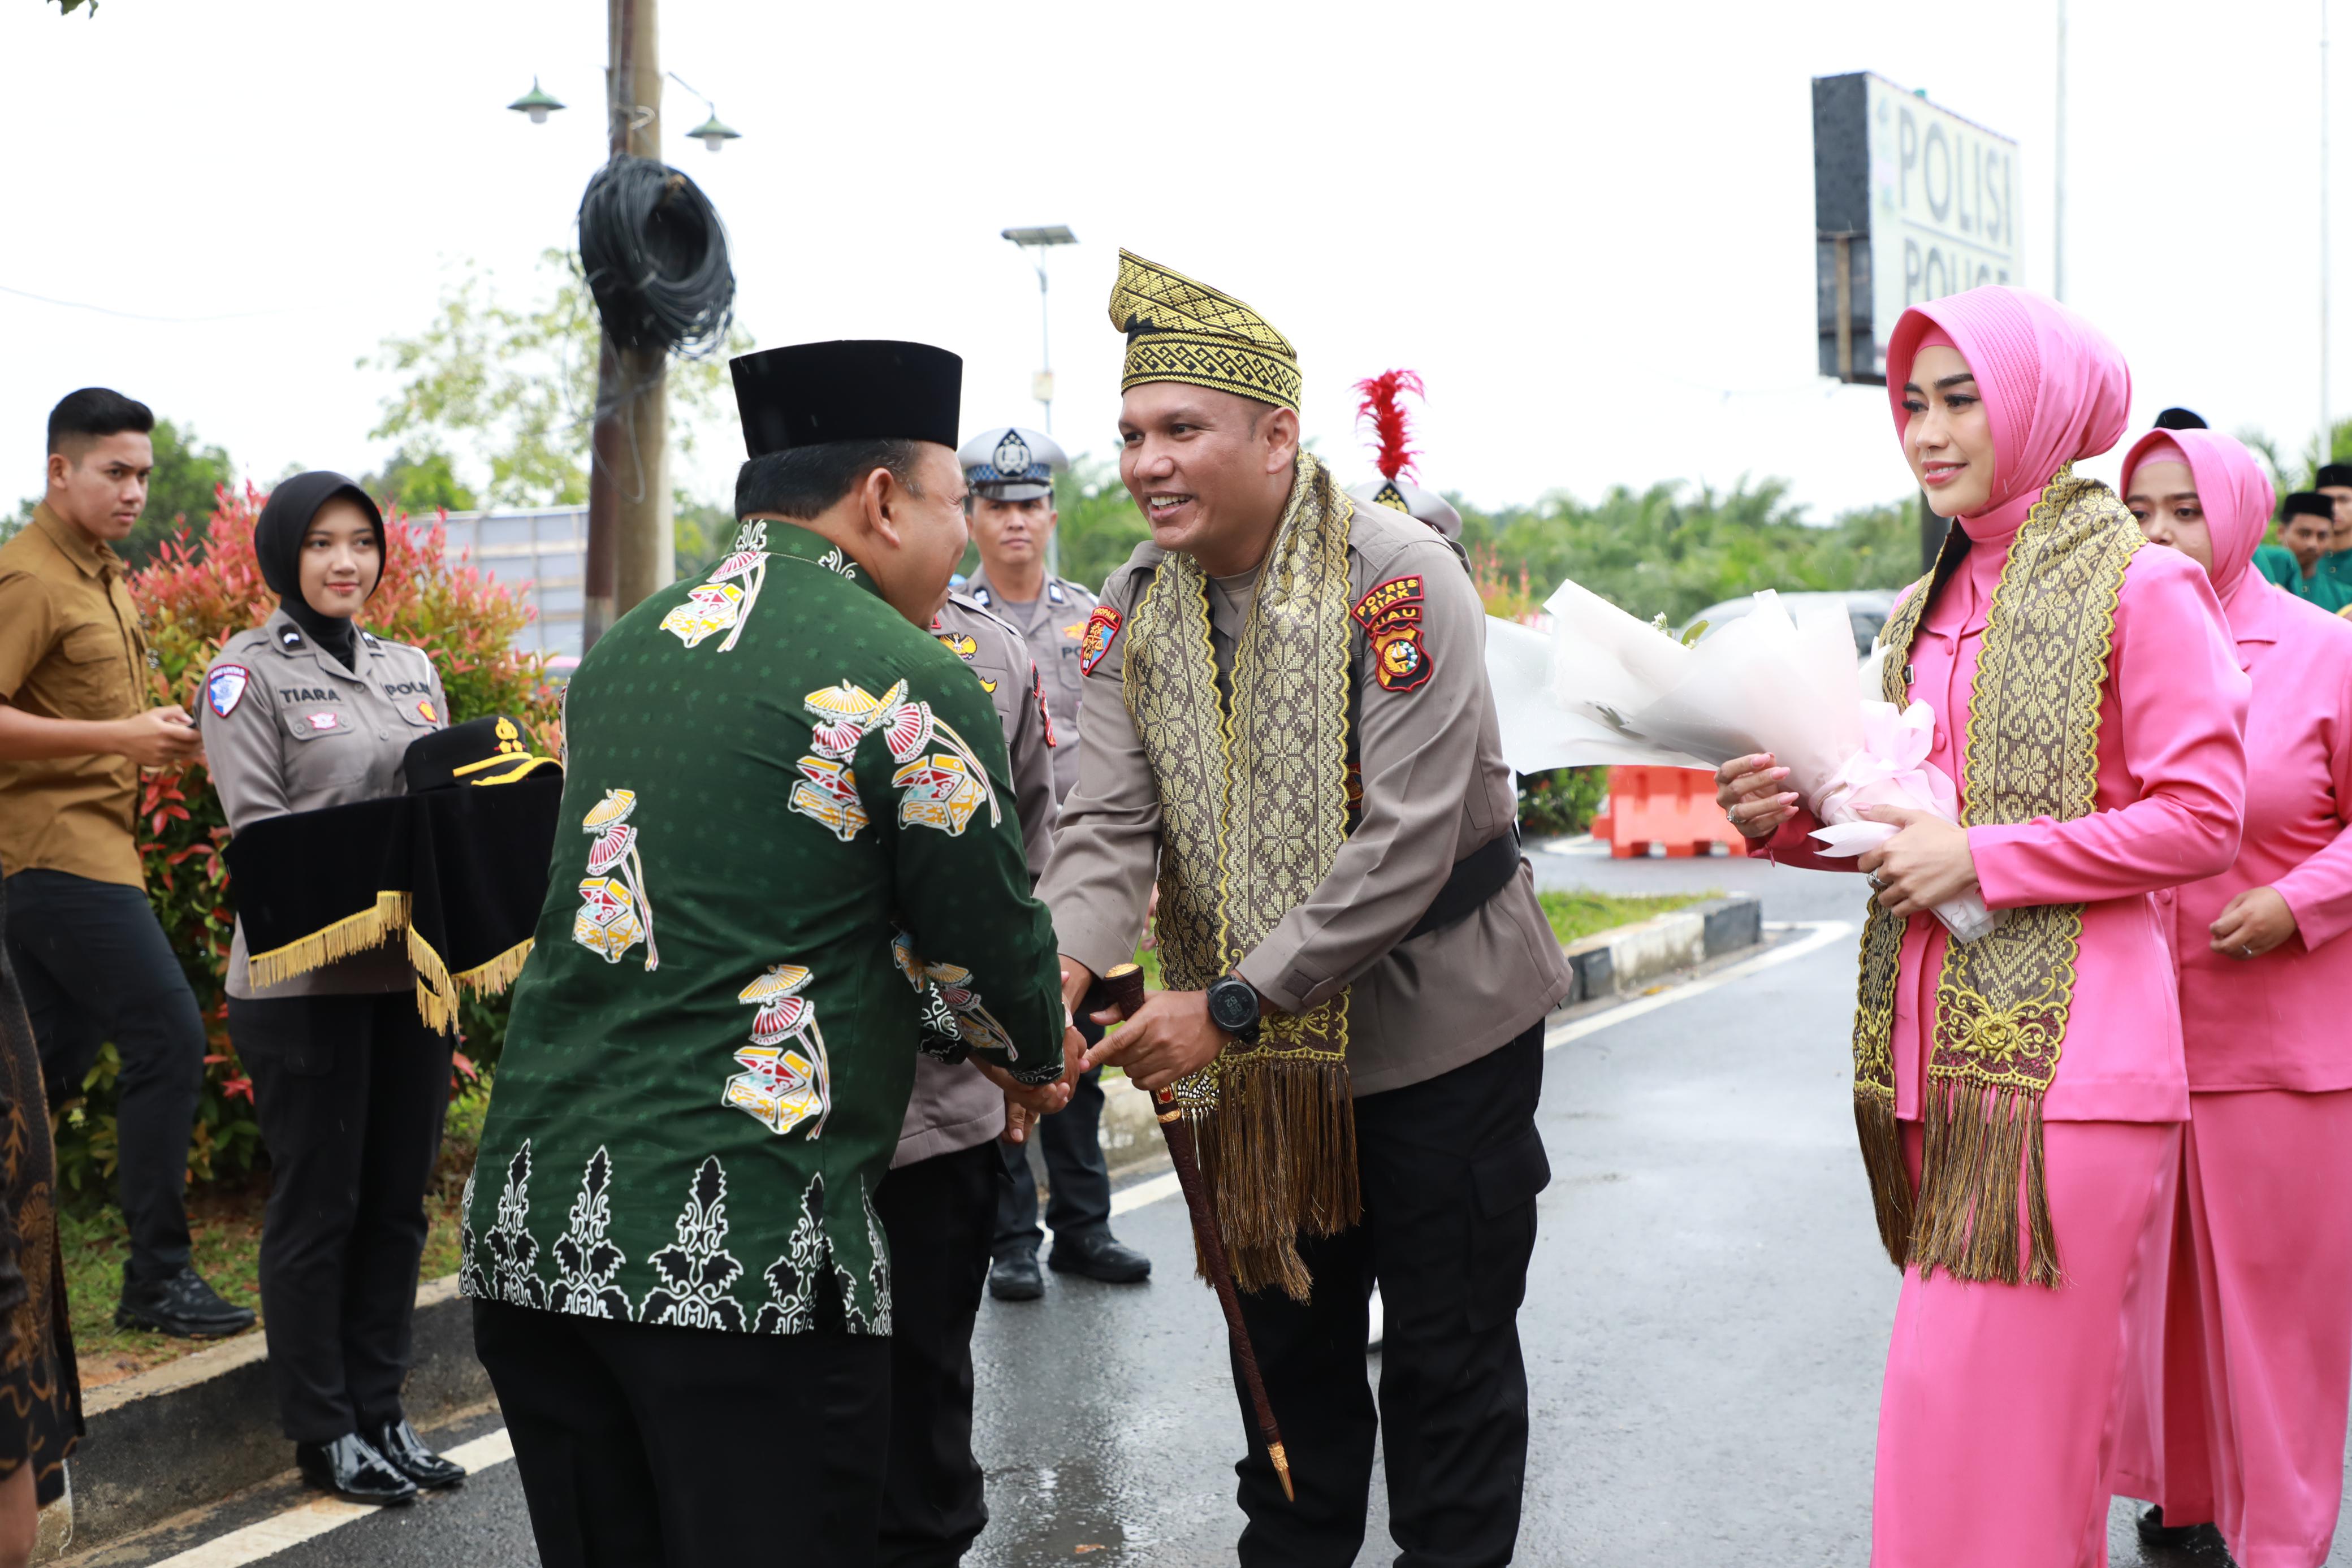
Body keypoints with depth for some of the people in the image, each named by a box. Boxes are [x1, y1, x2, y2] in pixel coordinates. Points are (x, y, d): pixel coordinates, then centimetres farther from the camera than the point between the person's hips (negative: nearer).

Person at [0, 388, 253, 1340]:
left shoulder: (102, 577, 17)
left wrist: (157, 736, 11)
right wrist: (118, 737, -26)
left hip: (84, 846, 10)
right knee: (168, 1041, -11)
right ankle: (157, 1277, -4)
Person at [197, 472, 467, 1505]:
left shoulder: (411, 669, 14)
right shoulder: (249, 673, -3)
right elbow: (257, 827, -11)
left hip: (411, 967, 6)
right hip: (302, 975, -6)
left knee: (397, 1198, 10)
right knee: (318, 1205, 2)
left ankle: (379, 1411, 22)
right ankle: (323, 1431, 13)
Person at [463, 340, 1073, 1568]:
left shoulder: (623, 652, 15)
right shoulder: (902, 682, -8)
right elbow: (989, 942, 1)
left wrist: (980, 1036, 26)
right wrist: (1040, 1059, 24)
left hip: (525, 1226, 8)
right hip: (738, 1251, -7)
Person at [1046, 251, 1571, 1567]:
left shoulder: (1401, 581, -19)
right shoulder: (1134, 610, -1)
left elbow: (1404, 845, -25)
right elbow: (1112, 826, -9)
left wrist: (1233, 1005, -28)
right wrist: (1063, 967, -30)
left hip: (1436, 1028, -5)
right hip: (1258, 1054, 5)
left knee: (1449, 1357, 7)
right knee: (1285, 1335, 19)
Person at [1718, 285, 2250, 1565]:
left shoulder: (2137, 587, -6)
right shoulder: (1932, 608, 16)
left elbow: (2198, 820, -11)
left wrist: (1978, 857, -16)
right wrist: (1792, 823, 2)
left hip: (2065, 1046, -7)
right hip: (1943, 1048, 7)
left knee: (1982, 1389, -6)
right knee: (1964, 1392, 15)